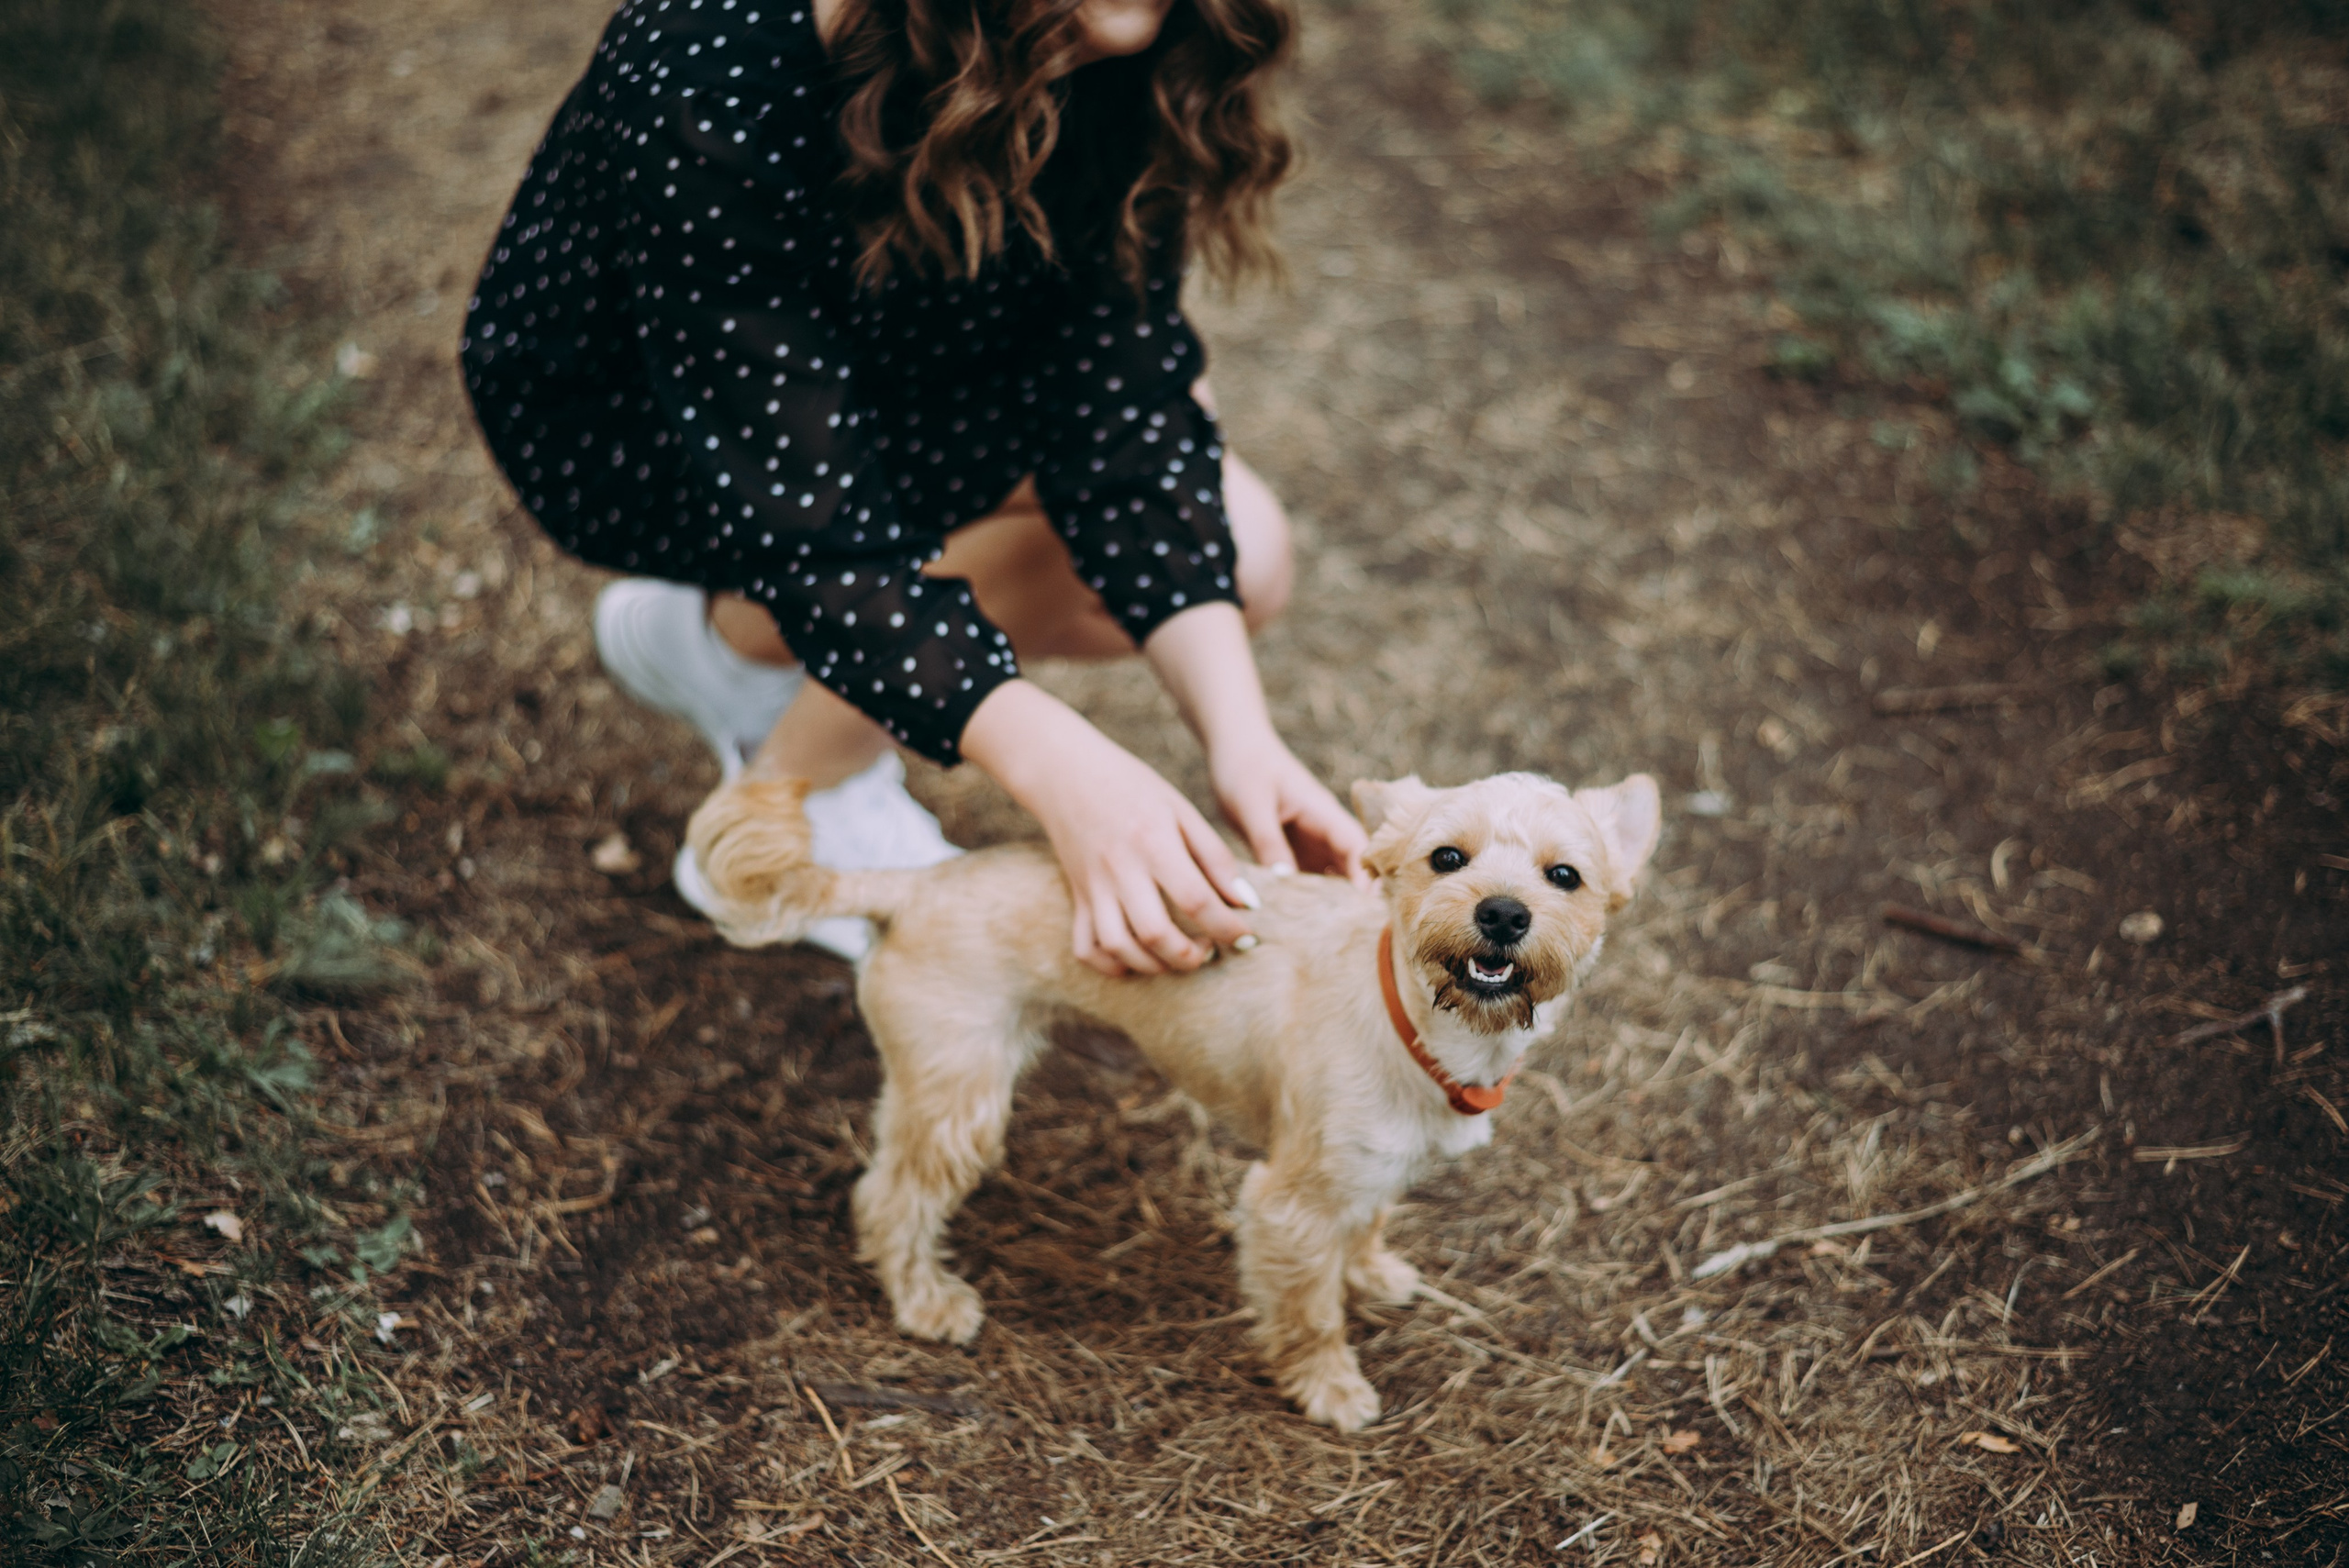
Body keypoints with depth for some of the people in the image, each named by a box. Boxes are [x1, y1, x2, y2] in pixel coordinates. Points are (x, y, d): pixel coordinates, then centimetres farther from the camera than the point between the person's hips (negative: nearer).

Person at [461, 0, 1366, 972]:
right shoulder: (714, 79, -39)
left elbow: (1122, 387, -24)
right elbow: (800, 513, -39)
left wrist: (1236, 730, -35)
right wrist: (1058, 767, -51)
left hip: (866, 362, 6)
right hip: (615, 418, -6)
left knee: (1235, 557, -9)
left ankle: (736, 638, 8)